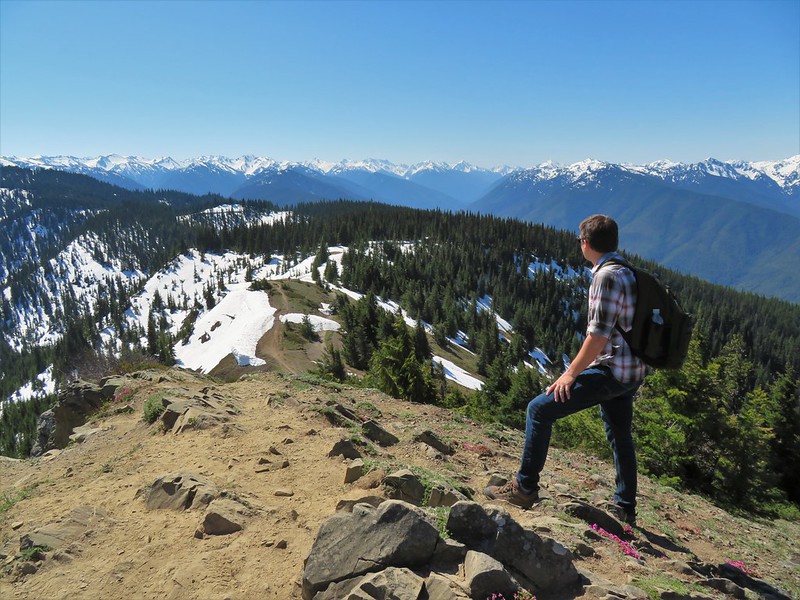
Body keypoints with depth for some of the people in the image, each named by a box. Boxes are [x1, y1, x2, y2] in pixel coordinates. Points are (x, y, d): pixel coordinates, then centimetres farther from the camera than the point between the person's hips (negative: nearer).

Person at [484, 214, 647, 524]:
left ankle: (525, 487, -1)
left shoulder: (607, 275, -17)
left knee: (540, 409, -8)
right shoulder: (626, 272, 14)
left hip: (611, 371, -10)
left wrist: (571, 373, -16)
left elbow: (599, 334, -22)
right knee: (619, 435, 21)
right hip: (631, 371, 10)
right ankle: (625, 508, 34)